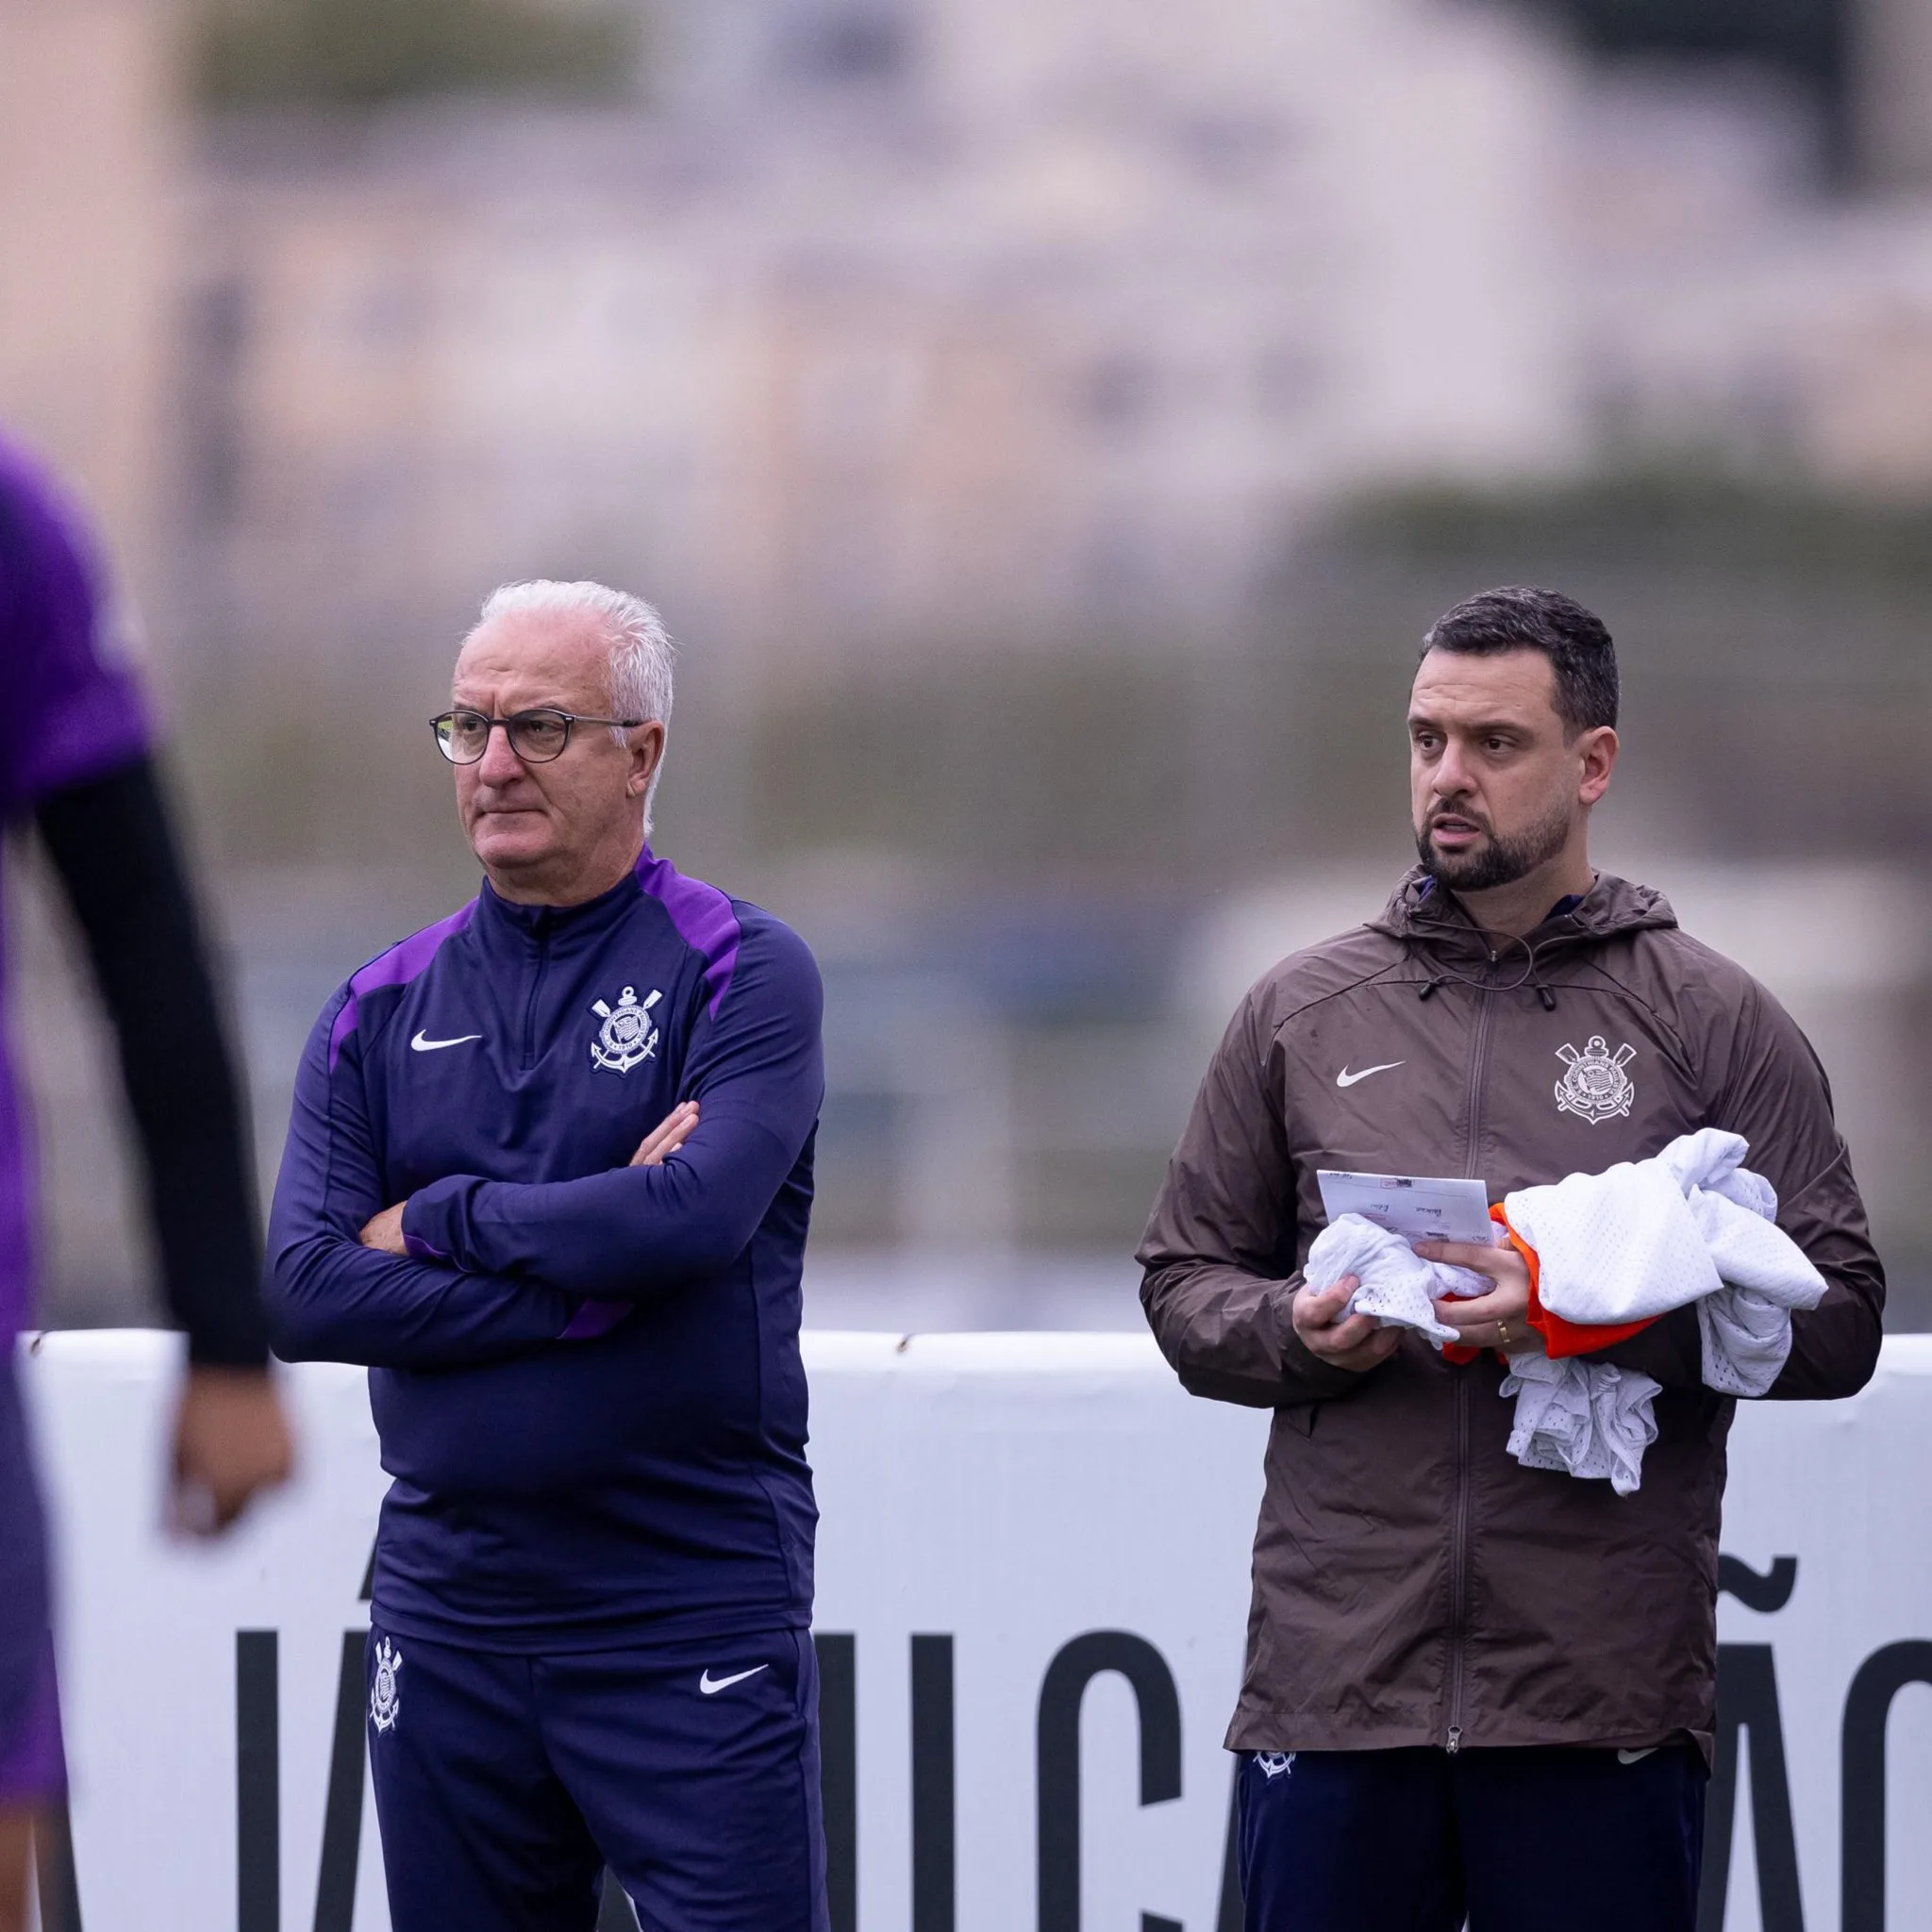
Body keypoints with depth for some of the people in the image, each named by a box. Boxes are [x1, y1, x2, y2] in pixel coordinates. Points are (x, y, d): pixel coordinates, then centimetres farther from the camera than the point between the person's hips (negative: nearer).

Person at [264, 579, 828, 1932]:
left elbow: (696, 1217, -19)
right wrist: (586, 1275, -12)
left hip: (694, 1617, -4)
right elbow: (305, 1293, -3)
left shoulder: (743, 975, -1)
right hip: (448, 1608, 4)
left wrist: (440, 1222, -7)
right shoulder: (383, 1011, 11)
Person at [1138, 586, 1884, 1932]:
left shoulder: (1714, 1023, 7)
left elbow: (1837, 1316, 0)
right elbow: (1184, 1283, 17)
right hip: (1333, 1679, 2)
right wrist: (1299, 1334, -5)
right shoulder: (1302, 1014, 15)